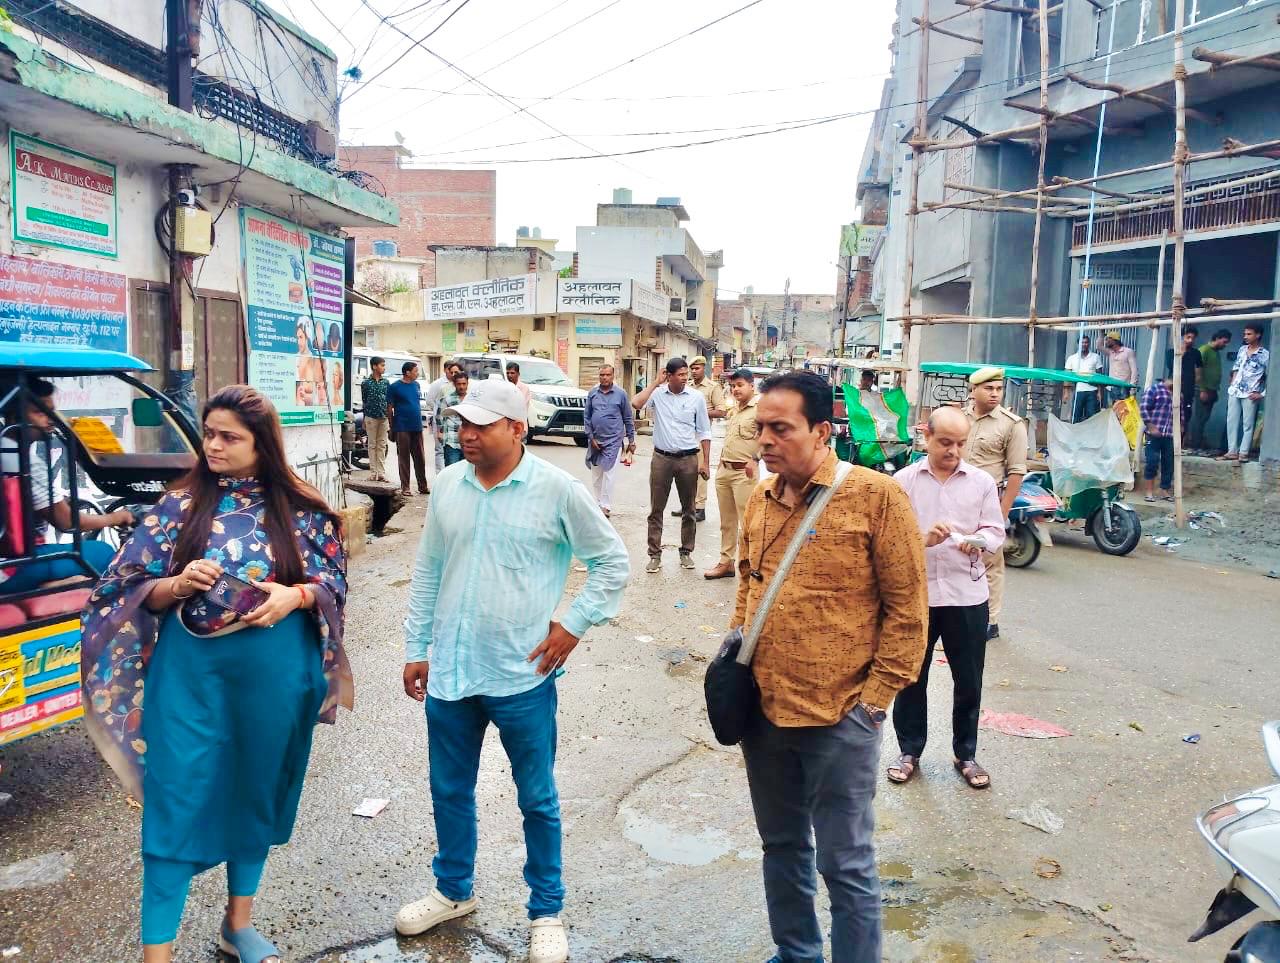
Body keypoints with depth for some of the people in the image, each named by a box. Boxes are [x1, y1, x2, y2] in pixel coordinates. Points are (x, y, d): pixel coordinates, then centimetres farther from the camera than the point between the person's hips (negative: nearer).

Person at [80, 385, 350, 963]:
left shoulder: (300, 509, -2)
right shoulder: (180, 507, -1)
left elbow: (333, 579, 3)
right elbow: (132, 590, 2)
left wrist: (294, 595, -16)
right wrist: (179, 584, -18)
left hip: (274, 674, 1)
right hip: (191, 672, 0)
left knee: (257, 790, 15)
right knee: (178, 801, 0)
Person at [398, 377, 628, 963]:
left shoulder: (557, 490, -11)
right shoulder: (448, 485, 2)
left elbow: (612, 562, -3)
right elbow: (427, 573, 11)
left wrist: (575, 624, -9)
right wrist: (417, 649, 11)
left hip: (522, 677, -4)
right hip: (448, 673, 5)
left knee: (537, 799, 11)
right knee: (449, 791, 20)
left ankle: (546, 913, 31)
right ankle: (454, 891, 44)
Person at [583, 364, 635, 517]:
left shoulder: (621, 394, -1)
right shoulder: (592, 393, 5)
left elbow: (628, 418, 3)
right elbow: (586, 417, 6)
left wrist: (631, 440, 3)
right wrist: (591, 437, -1)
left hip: (613, 441, -3)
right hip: (595, 440, 3)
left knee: (608, 474, -8)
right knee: (596, 475, 11)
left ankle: (606, 506, -3)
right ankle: (597, 503, 22)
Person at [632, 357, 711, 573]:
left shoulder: (696, 398, 0)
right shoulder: (657, 394, -1)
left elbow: (704, 432, 3)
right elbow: (636, 404, -21)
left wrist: (705, 462, -1)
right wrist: (656, 383, -13)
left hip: (688, 459, 1)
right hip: (661, 458, 0)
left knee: (689, 509, 10)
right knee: (656, 509, 3)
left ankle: (686, 552, 23)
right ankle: (655, 555, 11)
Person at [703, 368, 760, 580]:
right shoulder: (733, 409, 17)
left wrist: (755, 459, -23)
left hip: (744, 472, -8)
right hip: (724, 470, 9)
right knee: (727, 522, 15)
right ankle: (726, 562, 25)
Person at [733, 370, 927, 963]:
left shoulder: (877, 496, -12)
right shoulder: (760, 500, 5)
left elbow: (907, 607, -10)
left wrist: (876, 696, -10)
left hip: (839, 718, -6)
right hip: (763, 709, 6)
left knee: (845, 864, 7)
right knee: (781, 847, 22)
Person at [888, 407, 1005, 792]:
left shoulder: (982, 482, 2)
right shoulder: (904, 480, -2)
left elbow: (996, 532, 1)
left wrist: (978, 541, -21)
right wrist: (923, 540, -24)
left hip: (967, 595, 1)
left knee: (968, 680, 10)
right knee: (911, 676, 11)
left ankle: (965, 754, 29)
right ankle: (909, 750, 28)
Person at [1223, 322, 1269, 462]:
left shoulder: (1265, 355, -6)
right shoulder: (1242, 350, 10)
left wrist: (1263, 394, -10)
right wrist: (1231, 385, 10)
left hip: (1250, 395, -5)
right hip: (1234, 392, 5)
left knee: (1248, 424, -1)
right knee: (1232, 421, 4)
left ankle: (1244, 452, 1)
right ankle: (1232, 451, 9)